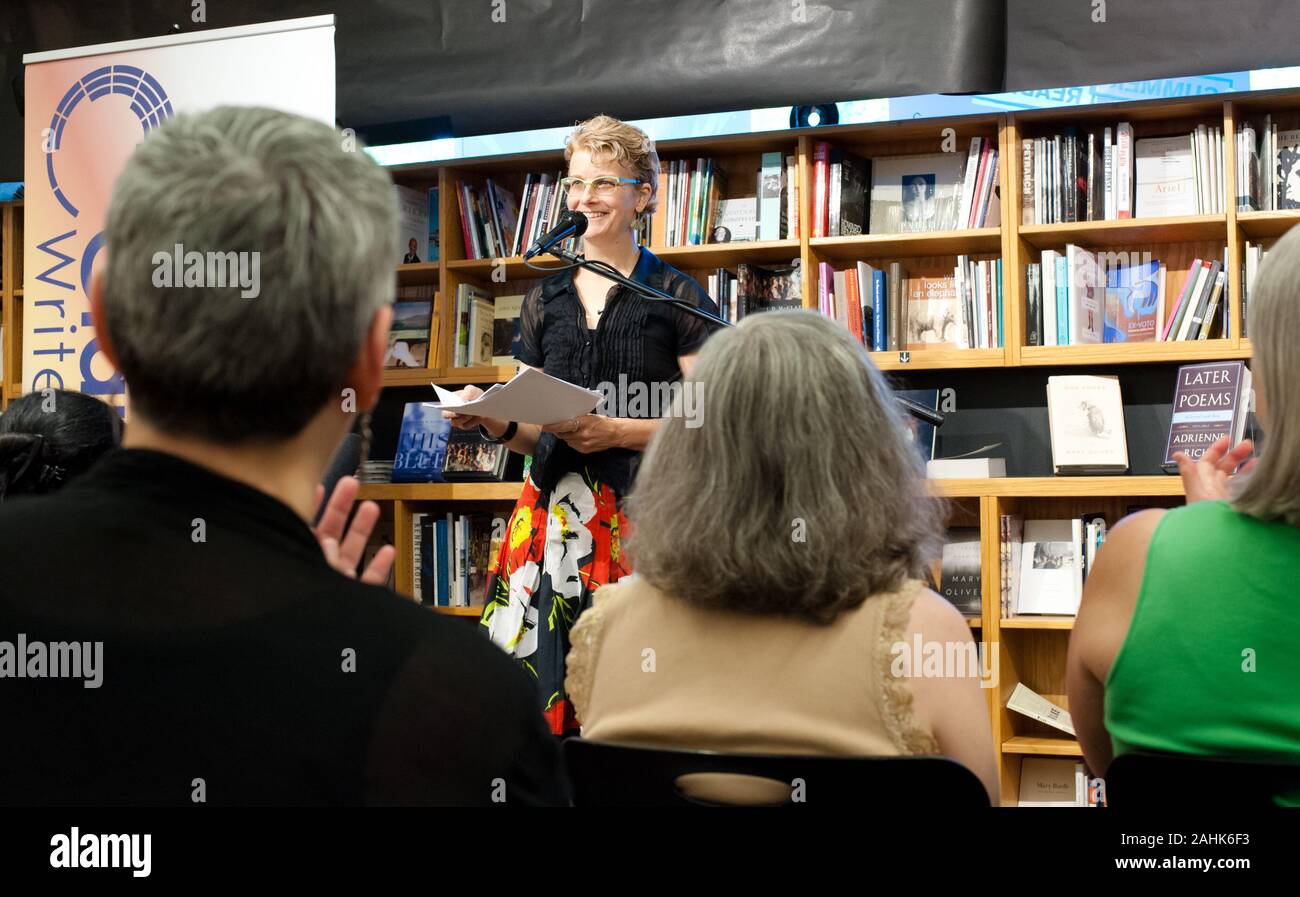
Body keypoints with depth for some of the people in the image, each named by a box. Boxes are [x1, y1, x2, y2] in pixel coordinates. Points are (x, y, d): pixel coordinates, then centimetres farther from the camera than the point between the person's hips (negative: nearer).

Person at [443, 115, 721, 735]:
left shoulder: (675, 296, 3)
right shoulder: (546, 300, 16)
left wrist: (614, 431, -12)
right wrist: (494, 422, -2)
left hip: (641, 512, -4)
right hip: (554, 509, 4)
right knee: (527, 676, -6)